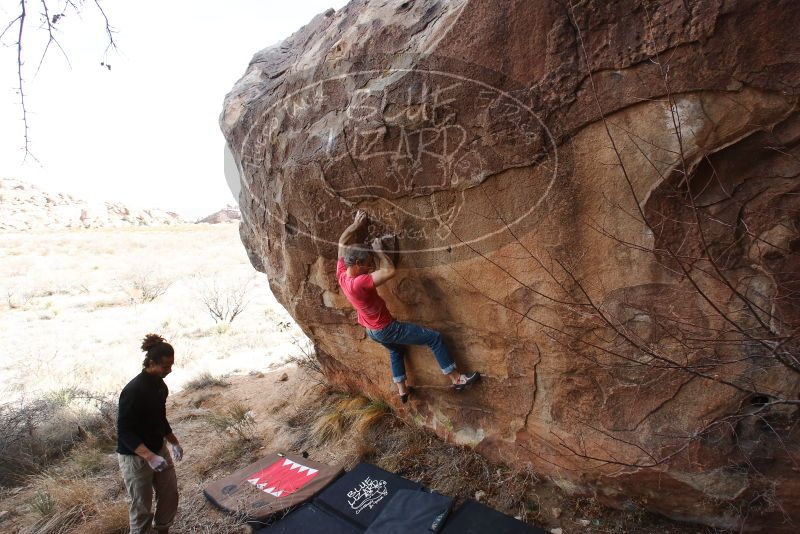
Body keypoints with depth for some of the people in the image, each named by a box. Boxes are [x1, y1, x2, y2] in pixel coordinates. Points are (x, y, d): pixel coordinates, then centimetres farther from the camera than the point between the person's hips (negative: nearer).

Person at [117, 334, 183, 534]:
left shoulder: (159, 384, 0)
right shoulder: (134, 390, -26)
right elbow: (124, 432, -25)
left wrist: (174, 442, 13)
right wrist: (150, 457, -32)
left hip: (159, 449, 8)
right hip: (135, 457, -8)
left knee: (170, 494, 16)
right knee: (142, 506, 7)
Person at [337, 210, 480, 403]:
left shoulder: (341, 274, -11)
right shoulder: (358, 283, -36)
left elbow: (342, 243, 1)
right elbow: (389, 271, -35)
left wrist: (356, 224, -2)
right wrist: (379, 250, -21)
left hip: (372, 330, 9)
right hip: (386, 329, -9)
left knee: (395, 351, 37)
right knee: (434, 338, 0)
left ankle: (402, 391, 43)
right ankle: (457, 379, 12)